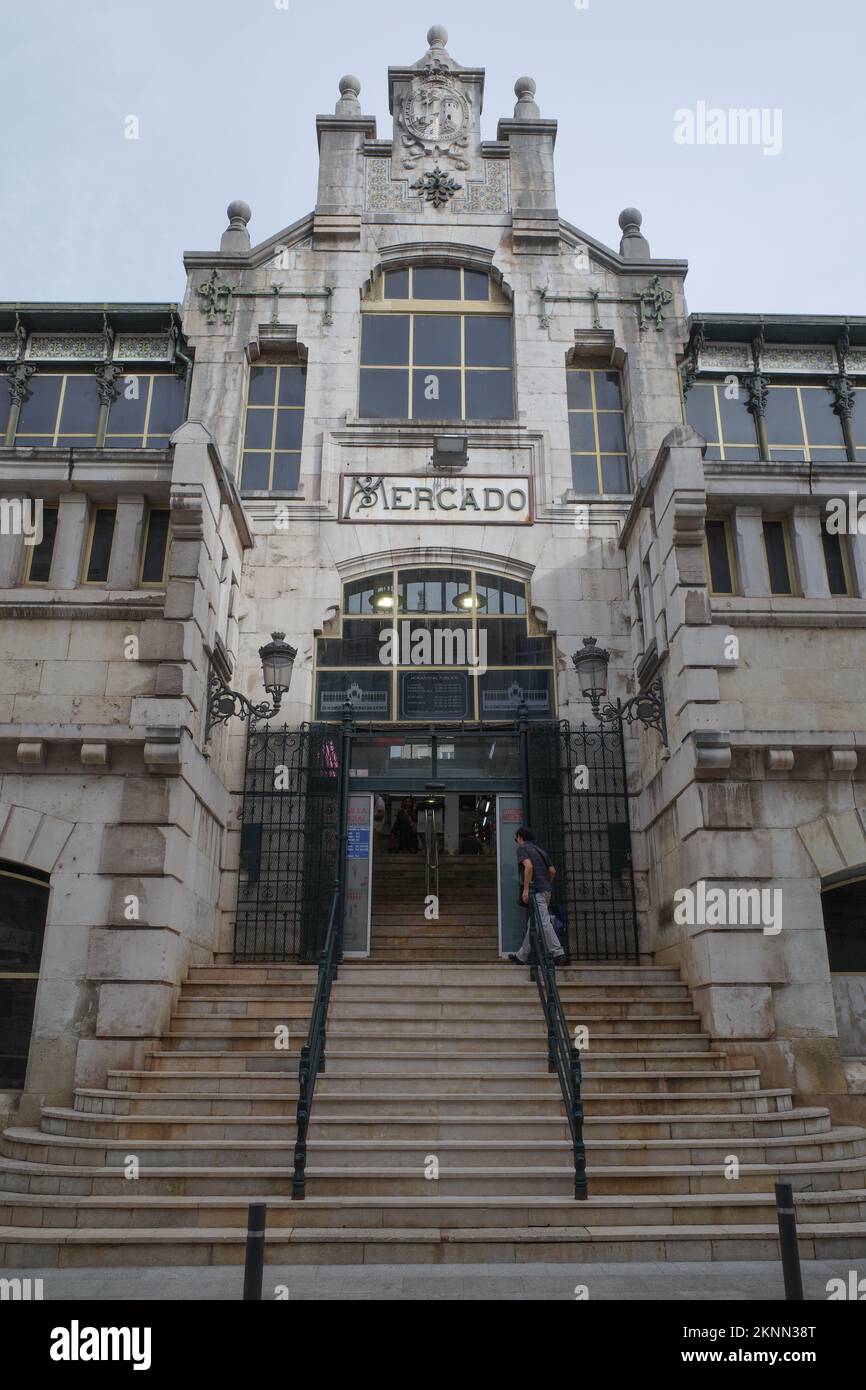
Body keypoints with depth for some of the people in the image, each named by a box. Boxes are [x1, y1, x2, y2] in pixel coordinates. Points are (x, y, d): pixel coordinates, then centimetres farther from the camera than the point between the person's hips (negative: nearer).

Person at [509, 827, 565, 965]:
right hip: (546, 890, 9)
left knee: (544, 922, -11)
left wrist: (526, 889, -19)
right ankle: (521, 956, 14)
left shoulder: (522, 849, 0)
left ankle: (557, 952, -16)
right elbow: (552, 871, 18)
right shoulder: (538, 849, 23)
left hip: (536, 890, -9)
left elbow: (528, 866, -18)